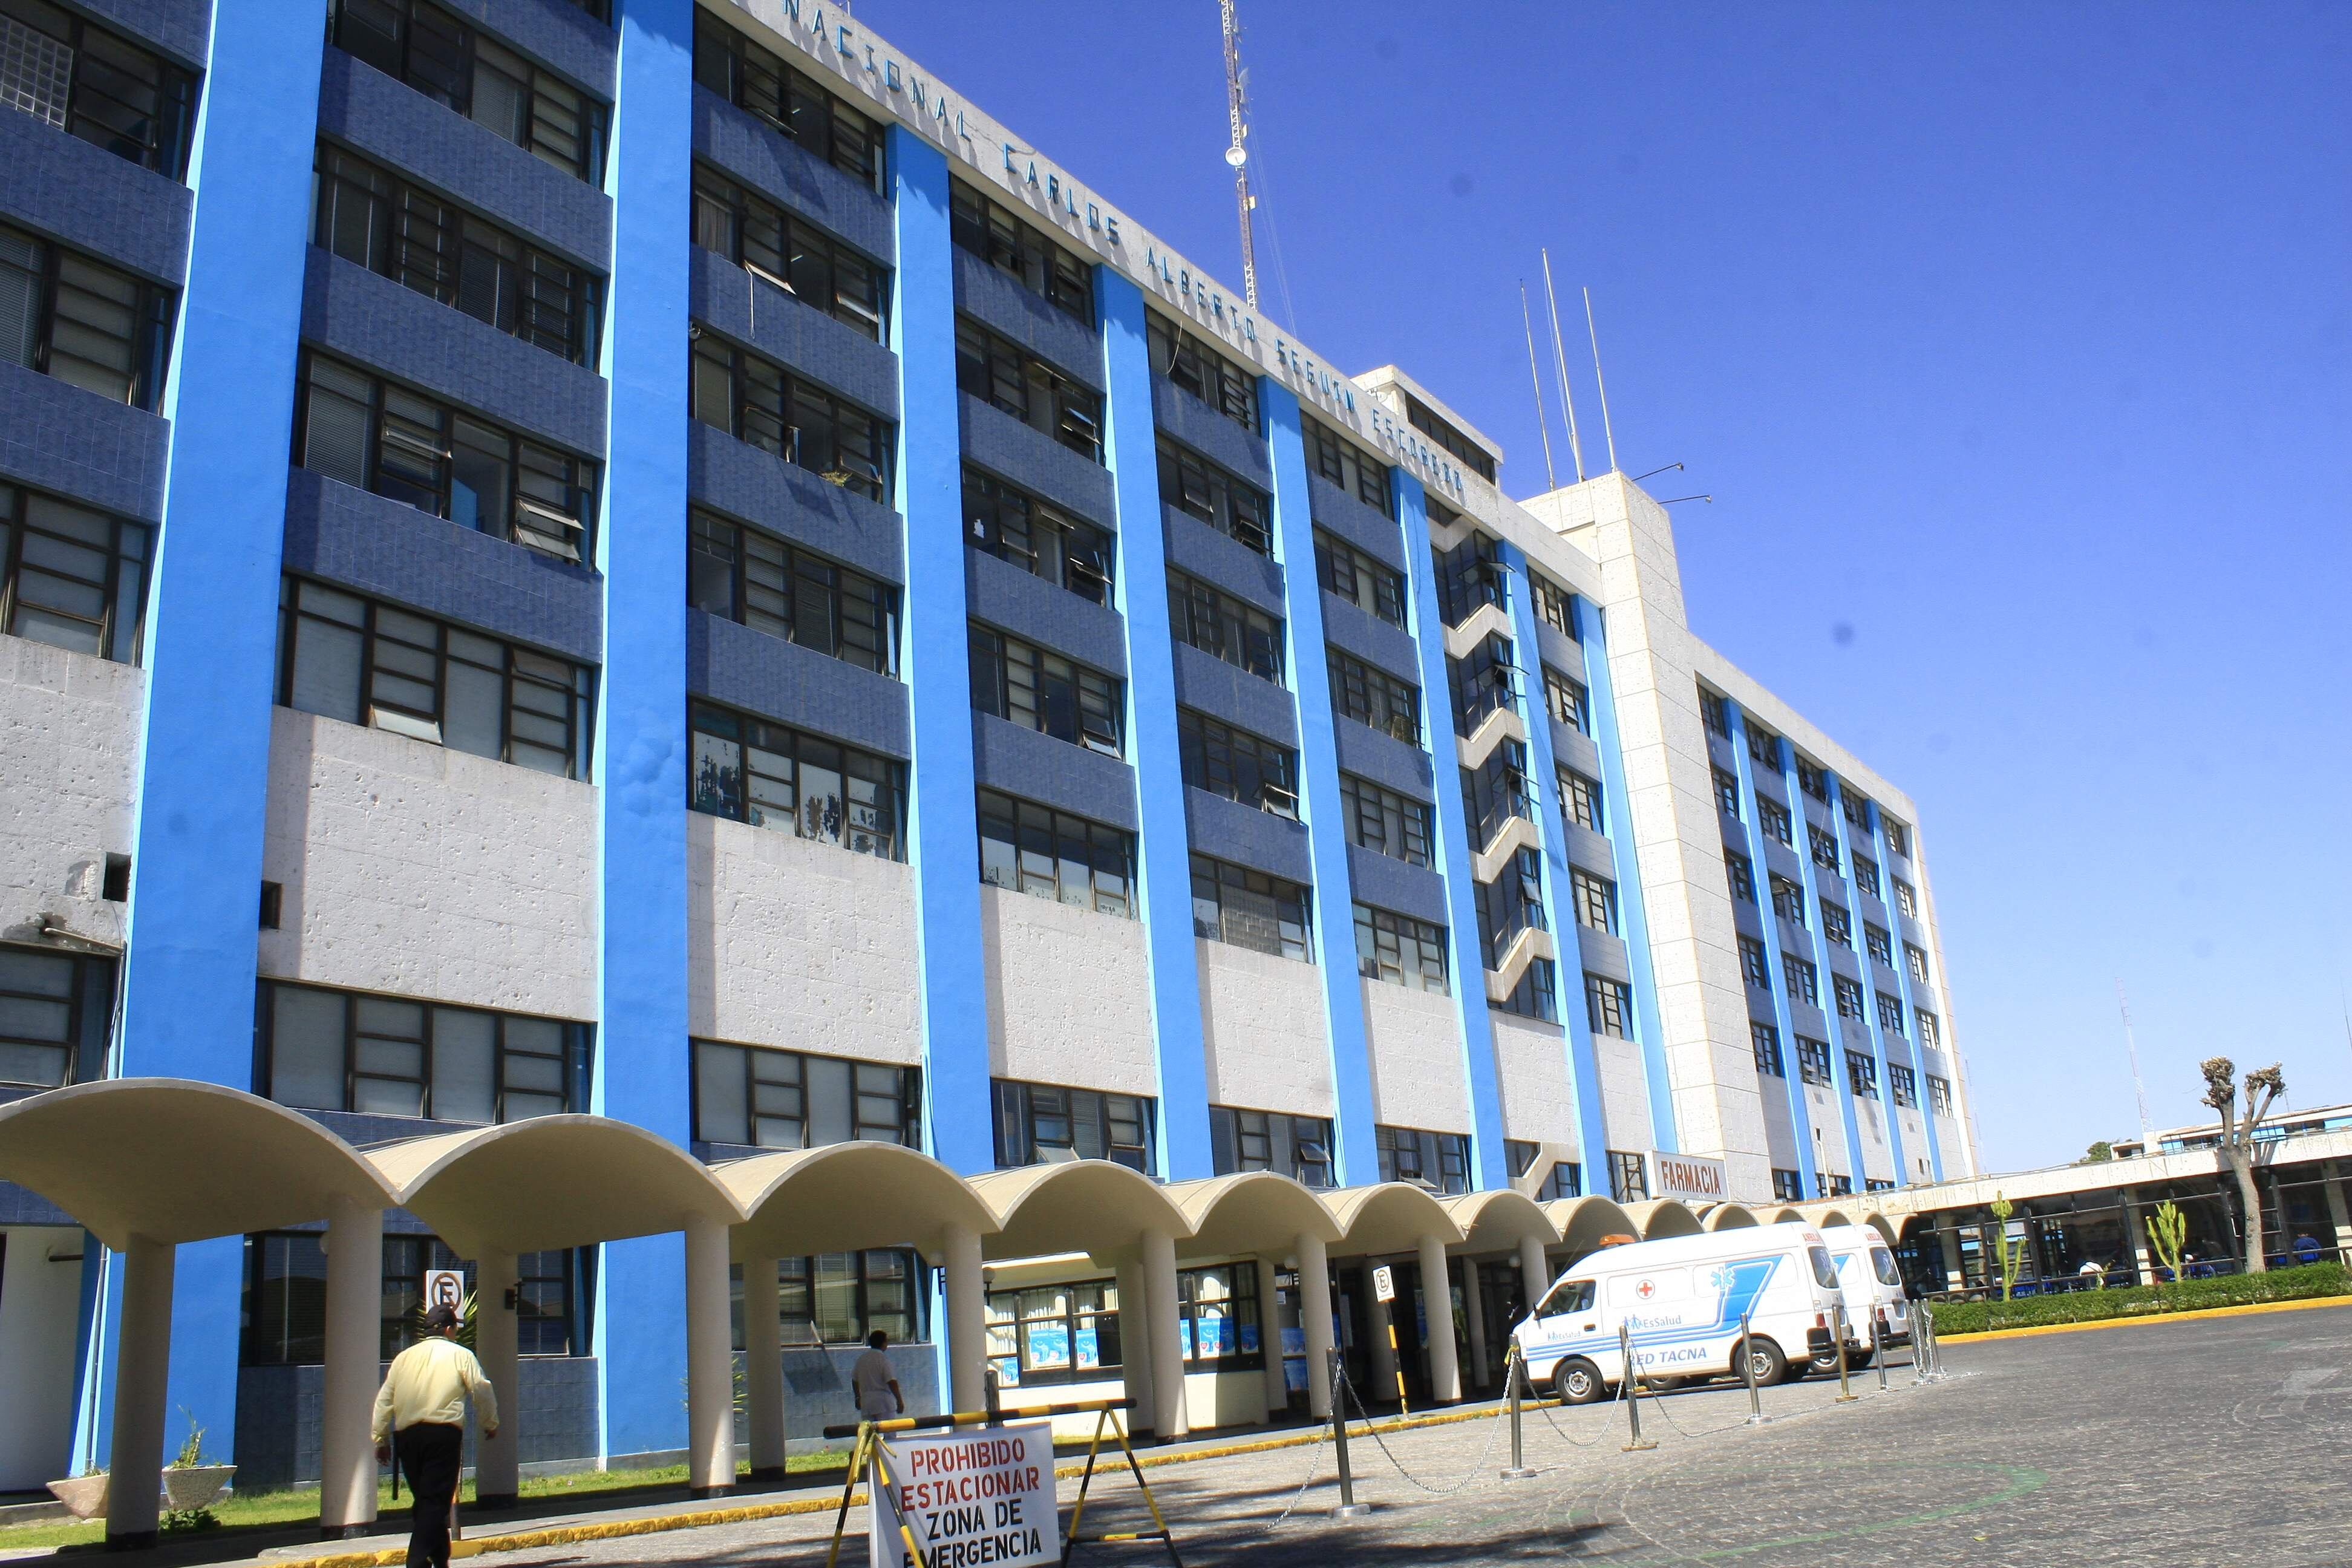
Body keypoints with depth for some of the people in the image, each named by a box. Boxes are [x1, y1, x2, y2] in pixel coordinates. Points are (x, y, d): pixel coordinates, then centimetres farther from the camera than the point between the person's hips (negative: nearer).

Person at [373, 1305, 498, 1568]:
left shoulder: (404, 1356, 17)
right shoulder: (460, 1355, 5)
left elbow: (384, 1400, 15)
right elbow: (482, 1390, 5)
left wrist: (381, 1439, 20)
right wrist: (491, 1424, 19)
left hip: (405, 1435, 5)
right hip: (443, 1433, -4)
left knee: (422, 1500, 15)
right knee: (435, 1502, -5)